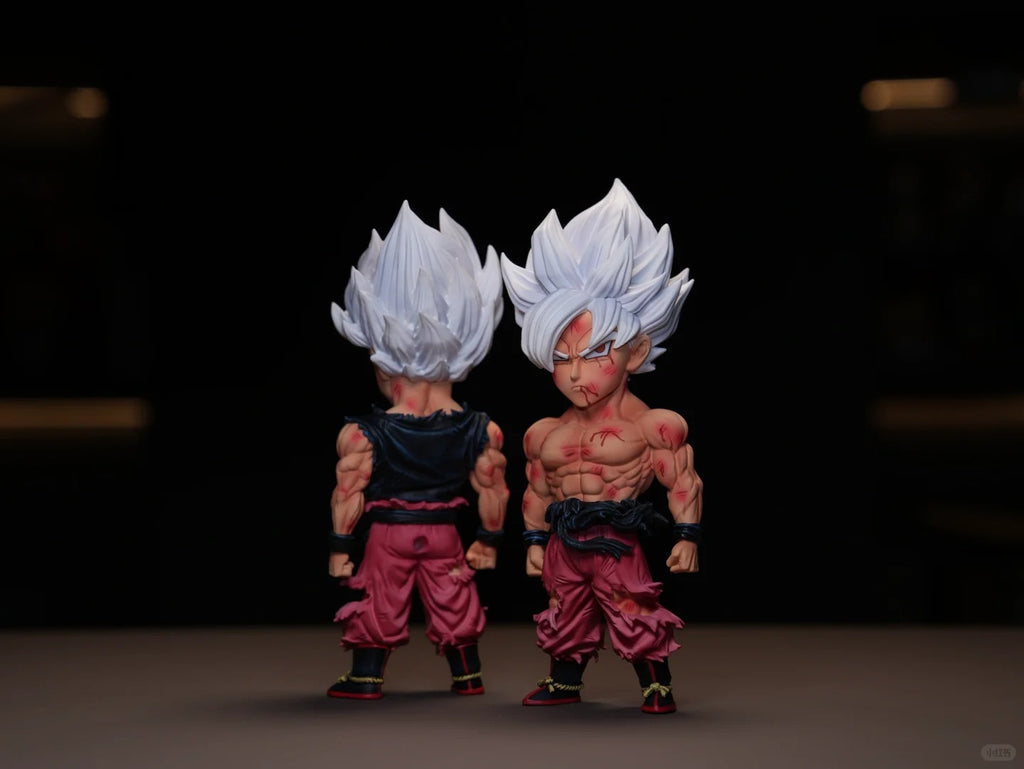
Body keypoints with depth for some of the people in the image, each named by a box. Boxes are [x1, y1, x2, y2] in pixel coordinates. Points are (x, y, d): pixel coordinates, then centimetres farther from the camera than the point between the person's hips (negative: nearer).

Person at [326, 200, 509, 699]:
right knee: (454, 600, 15)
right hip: (444, 532, 3)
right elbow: (492, 490, -1)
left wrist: (340, 545, -2)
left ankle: (367, 676, 16)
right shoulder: (480, 432, -5)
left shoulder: (364, 434, -13)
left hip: (386, 532, -2)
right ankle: (467, 674, 23)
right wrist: (489, 540, 10)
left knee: (380, 602, 10)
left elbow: (349, 492, -11)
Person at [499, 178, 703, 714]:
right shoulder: (545, 435, 6)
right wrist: (534, 540, 18)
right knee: (566, 614, 15)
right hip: (564, 542, 5)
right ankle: (565, 680, 31)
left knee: (638, 616, -3)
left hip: (618, 541, -5)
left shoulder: (651, 426, -9)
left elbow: (682, 481, -4)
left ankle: (657, 684, 10)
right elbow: (537, 491, 16)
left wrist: (687, 535, -3)